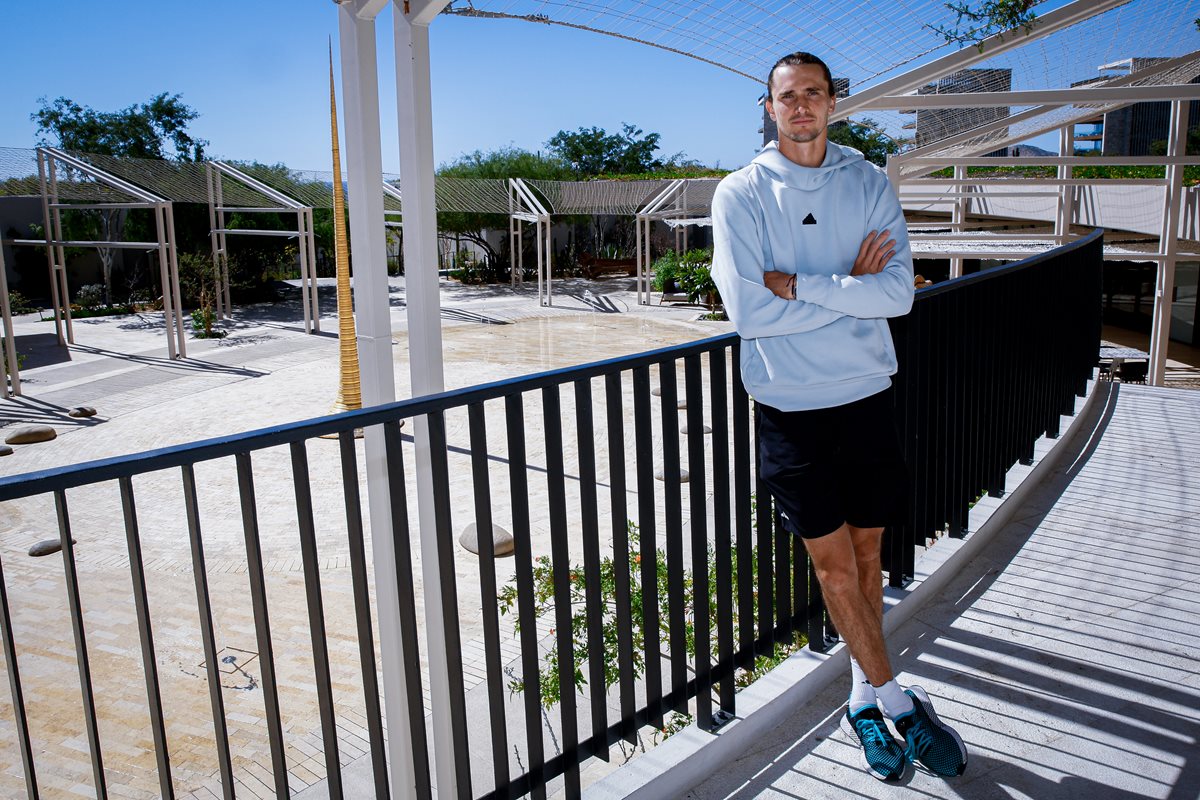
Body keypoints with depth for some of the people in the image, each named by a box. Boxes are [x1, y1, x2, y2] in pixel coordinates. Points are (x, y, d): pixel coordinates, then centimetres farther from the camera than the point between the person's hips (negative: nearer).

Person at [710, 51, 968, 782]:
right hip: (790, 405, -2)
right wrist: (848, 286, -9)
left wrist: (799, 285, -16)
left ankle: (864, 695, 29)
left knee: (867, 551, 12)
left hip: (866, 396, 2)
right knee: (833, 560, 3)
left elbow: (899, 291, -9)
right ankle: (895, 699, 21)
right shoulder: (741, 194, -3)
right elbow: (748, 310, -14)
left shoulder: (870, 184, 4)